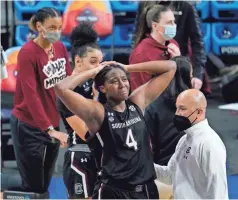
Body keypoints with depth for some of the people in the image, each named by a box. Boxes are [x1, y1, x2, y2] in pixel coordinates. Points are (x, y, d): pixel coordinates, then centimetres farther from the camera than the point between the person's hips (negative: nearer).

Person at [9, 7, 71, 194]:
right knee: (34, 186, -4)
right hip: (29, 126, -7)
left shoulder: (60, 47, 2)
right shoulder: (28, 52, -18)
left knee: (45, 184, 13)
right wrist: (49, 129, -31)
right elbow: (31, 95, -24)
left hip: (54, 122, 7)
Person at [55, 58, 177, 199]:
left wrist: (127, 68, 5)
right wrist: (94, 72, -7)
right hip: (112, 192, -5)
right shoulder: (97, 112, -8)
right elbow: (61, 88, -21)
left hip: (145, 189, 5)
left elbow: (170, 67, 11)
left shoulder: (138, 101, 6)